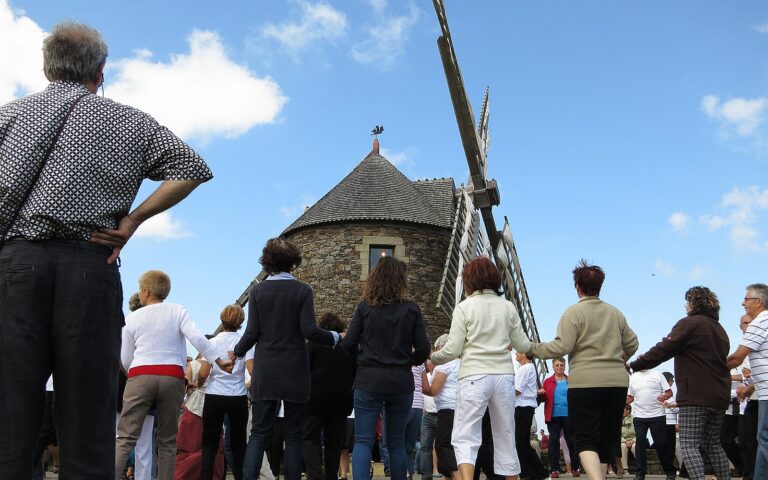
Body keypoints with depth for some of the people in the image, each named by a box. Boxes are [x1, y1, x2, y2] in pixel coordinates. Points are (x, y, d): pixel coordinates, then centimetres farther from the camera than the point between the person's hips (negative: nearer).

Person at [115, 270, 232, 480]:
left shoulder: (132, 317, 11)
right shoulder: (177, 310, 7)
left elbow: (125, 360, 12)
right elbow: (197, 337, -7)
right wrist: (220, 361, -3)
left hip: (140, 376, 0)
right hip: (172, 377, 0)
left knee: (125, 437, -1)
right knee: (167, 440, 10)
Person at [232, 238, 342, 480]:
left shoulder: (257, 290, 1)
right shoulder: (303, 290, -3)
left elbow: (252, 332, -2)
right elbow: (309, 331, -10)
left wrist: (237, 352, 16)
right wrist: (334, 338, 7)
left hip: (265, 373, 1)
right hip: (295, 372, -1)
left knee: (259, 433, 5)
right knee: (293, 435, 6)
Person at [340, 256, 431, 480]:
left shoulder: (364, 308, -1)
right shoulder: (411, 309, -1)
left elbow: (347, 344, -3)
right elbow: (423, 349, -2)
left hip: (369, 380, -1)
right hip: (401, 382, 1)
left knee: (363, 441, 0)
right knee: (397, 442, 13)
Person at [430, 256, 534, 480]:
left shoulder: (464, 307, -2)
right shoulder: (508, 307, 8)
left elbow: (452, 350, -4)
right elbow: (522, 346, 12)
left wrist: (433, 357, 14)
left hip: (474, 377, -4)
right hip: (504, 375, 4)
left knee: (465, 438, -1)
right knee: (506, 437, 15)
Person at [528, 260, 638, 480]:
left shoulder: (574, 311, -5)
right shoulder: (615, 313, 12)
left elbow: (562, 347, -13)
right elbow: (632, 344, 19)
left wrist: (532, 348, -1)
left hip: (585, 382, -5)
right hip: (618, 381, 5)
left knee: (584, 438, -4)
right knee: (607, 437, 15)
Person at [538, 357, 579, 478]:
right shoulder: (547, 381, 8)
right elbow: (544, 398, 9)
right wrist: (540, 394, -12)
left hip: (568, 415, 0)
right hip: (553, 416, 0)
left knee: (571, 440, 6)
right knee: (553, 441, 1)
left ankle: (575, 468, 17)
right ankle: (554, 469, 6)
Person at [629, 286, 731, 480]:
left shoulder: (690, 323, -8)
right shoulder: (719, 329, 20)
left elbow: (663, 350, -14)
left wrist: (634, 365, -11)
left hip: (696, 396, -8)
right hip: (719, 396, 9)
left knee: (689, 446, -9)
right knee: (713, 444, 17)